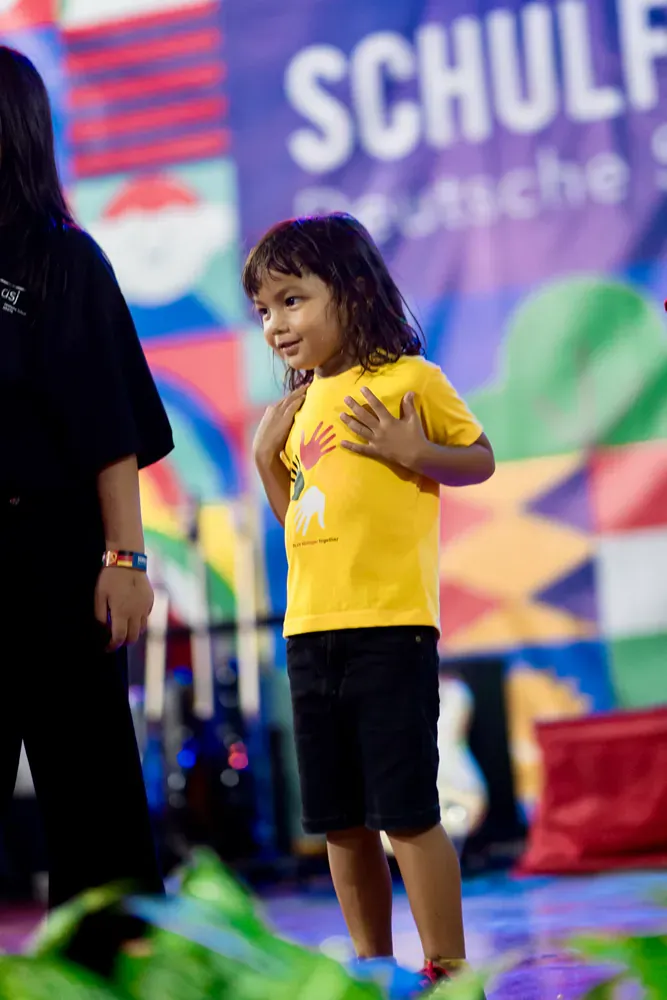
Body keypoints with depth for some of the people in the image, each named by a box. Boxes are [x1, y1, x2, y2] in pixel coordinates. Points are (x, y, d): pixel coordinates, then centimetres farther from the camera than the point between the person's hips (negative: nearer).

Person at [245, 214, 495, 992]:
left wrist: (415, 452, -15)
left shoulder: (407, 379, -4)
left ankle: (447, 970, 1)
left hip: (390, 627, -7)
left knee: (407, 811, -7)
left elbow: (481, 459, -1)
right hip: (310, 630, 7)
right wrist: (267, 456, 10)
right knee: (339, 821, 11)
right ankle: (372, 966, 21)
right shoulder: (301, 405, 16)